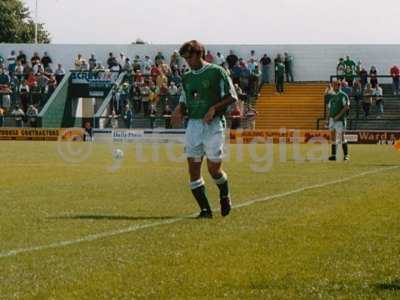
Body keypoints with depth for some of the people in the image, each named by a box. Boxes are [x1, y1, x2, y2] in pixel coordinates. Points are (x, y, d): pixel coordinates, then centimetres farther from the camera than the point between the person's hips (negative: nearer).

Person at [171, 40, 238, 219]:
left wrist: (214, 108, -18)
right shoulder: (187, 78, 14)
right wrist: (179, 111, 0)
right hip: (193, 124, 5)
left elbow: (232, 97, -6)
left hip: (213, 124, -5)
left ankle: (225, 196, 30)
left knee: (214, 169, 0)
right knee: (193, 169, -3)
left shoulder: (217, 72, -4)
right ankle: (205, 209, 3)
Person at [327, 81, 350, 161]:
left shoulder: (343, 95, -5)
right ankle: (333, 155, 7)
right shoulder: (332, 96, 17)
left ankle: (346, 155, -3)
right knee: (333, 136, 5)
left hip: (340, 119, -7)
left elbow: (346, 106, -14)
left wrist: (338, 115, -19)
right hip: (332, 119, 7)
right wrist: (328, 117, 10)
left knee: (341, 136, -8)